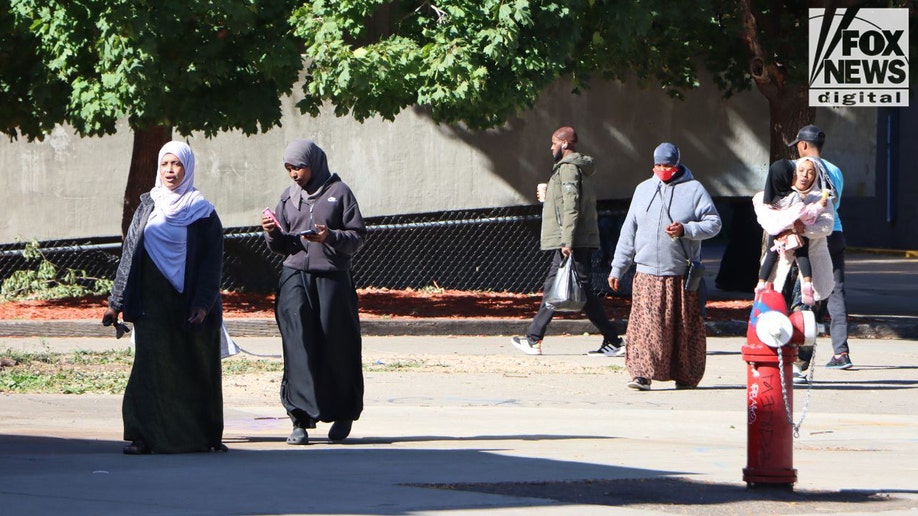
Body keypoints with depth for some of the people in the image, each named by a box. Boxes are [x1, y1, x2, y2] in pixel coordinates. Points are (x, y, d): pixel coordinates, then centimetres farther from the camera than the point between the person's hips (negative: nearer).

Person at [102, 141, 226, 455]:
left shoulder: (202, 213, 3)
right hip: (152, 302, 2)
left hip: (188, 303, -2)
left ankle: (204, 435, 10)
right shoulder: (148, 207, 11)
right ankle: (143, 436, -9)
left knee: (195, 368, 1)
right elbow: (130, 254, 11)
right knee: (151, 365, -7)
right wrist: (116, 302, 6)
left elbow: (212, 263, -3)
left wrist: (203, 304, -15)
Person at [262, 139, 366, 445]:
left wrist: (331, 237, -18)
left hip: (332, 278, -3)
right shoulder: (289, 197, 13)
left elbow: (358, 236, -1)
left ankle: (343, 415, 22)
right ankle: (300, 421, -13)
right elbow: (281, 246, 16)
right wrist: (272, 233, -5)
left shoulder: (338, 192, 1)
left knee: (335, 347, 3)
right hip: (295, 277, 3)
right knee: (298, 346, -9)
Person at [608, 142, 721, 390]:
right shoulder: (643, 190, 14)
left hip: (682, 274, -2)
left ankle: (686, 376, 14)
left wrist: (686, 230, -18)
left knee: (685, 327, 3)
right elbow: (629, 232, 16)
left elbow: (714, 223, -1)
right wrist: (617, 268, 14)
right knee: (644, 324, -10)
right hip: (647, 274, 2)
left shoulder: (693, 189, 3)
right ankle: (642, 374, -12)